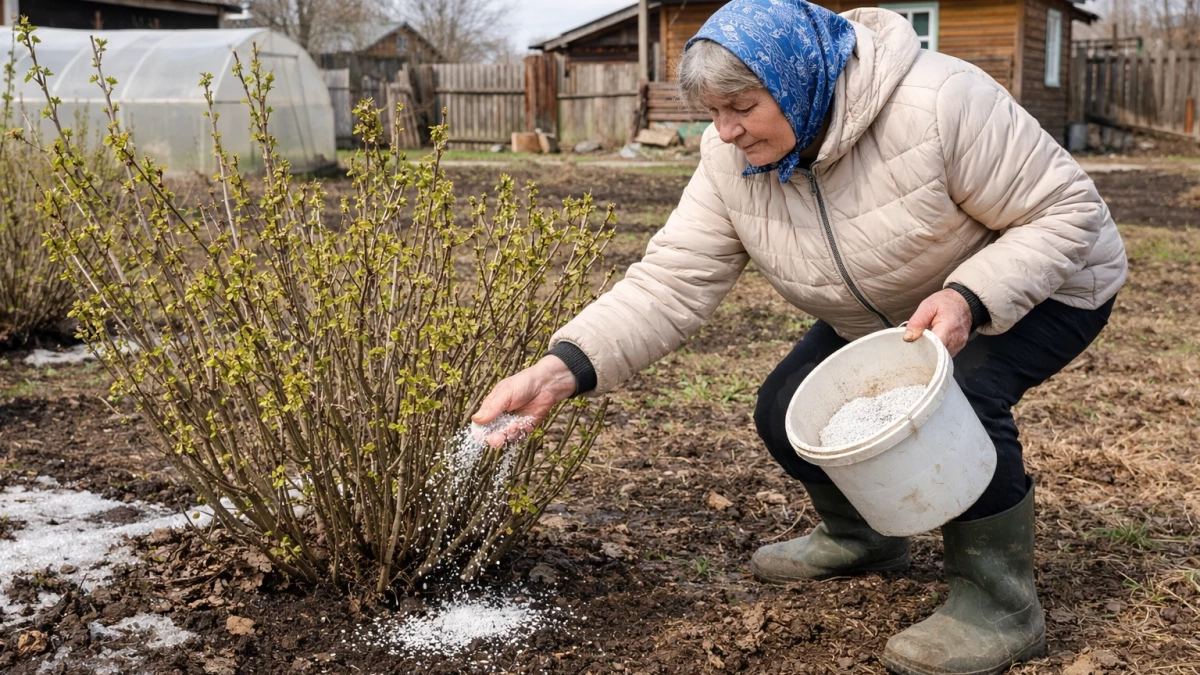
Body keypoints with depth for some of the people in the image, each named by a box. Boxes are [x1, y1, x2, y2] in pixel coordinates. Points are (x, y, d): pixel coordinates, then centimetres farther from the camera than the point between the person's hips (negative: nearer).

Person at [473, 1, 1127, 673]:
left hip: (1039, 287, -6)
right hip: (882, 315, 6)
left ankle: (1001, 604, -12)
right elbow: (671, 282, -24)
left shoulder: (937, 104, -35)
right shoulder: (732, 161, -18)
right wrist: (564, 369, -38)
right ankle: (861, 536, 26)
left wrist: (969, 299, -42)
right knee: (787, 413, -5)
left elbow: (1067, 210, -26)